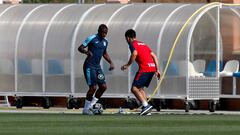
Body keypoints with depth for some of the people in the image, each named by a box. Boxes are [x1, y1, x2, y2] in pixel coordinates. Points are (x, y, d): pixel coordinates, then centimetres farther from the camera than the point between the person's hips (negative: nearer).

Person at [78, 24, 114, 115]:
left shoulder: (105, 42, 11)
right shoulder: (92, 38, -10)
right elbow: (80, 48, -10)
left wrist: (111, 63, 17)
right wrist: (86, 52, -31)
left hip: (97, 66, 8)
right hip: (89, 66, -8)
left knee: (103, 86, 0)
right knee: (93, 87, -14)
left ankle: (91, 105, 12)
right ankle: (86, 109, -1)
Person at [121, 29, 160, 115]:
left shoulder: (132, 44, 3)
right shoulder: (143, 44, 27)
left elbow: (134, 53, -19)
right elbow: (154, 56, 21)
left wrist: (127, 65, -10)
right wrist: (157, 70, 21)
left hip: (144, 69, -8)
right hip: (152, 67, 8)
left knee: (134, 88, -5)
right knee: (140, 88, 18)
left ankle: (146, 105, -18)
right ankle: (146, 109, 9)